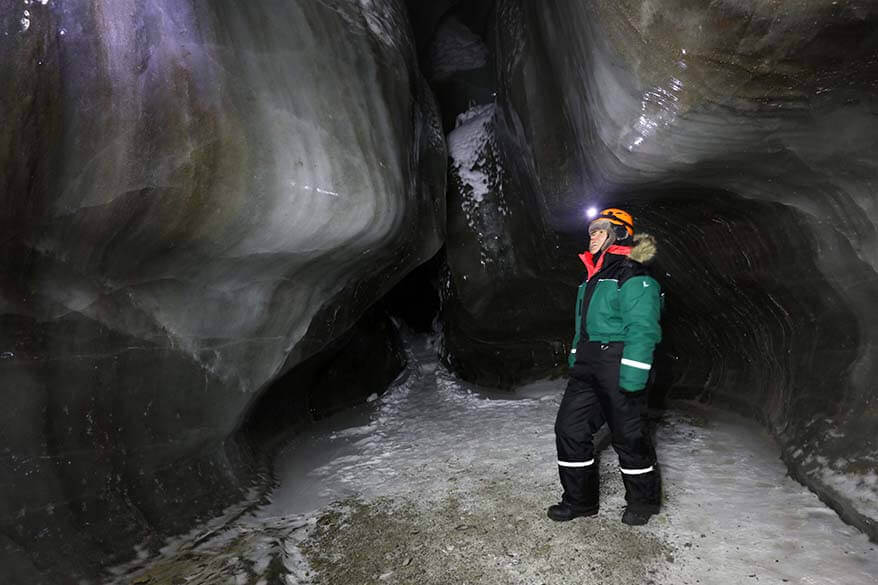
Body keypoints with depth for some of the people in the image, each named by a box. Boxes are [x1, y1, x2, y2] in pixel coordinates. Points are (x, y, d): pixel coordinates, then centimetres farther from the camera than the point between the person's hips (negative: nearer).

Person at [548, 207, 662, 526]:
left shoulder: (633, 278, -12)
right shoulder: (593, 278, 18)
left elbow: (642, 329, -19)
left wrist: (632, 377, -24)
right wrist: (575, 359, 21)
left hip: (618, 368, -9)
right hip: (588, 366, 9)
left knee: (629, 435, 5)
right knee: (569, 427, 6)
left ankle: (643, 500, 28)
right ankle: (580, 500, 21)